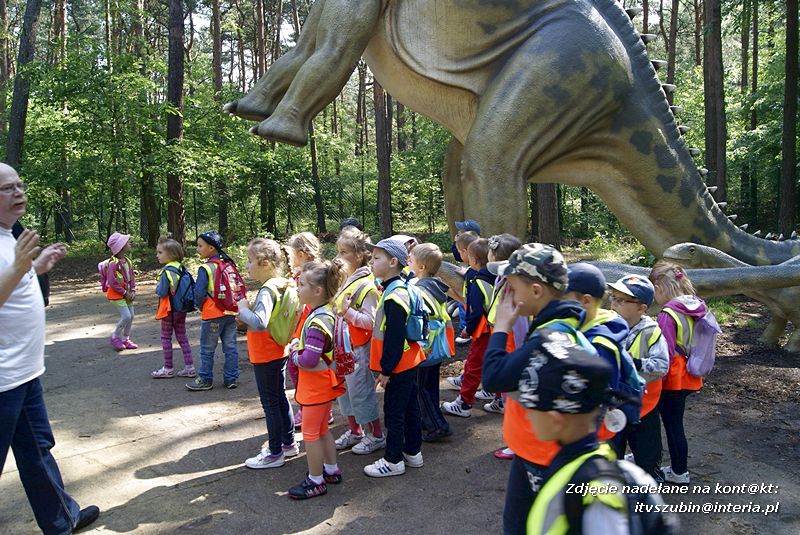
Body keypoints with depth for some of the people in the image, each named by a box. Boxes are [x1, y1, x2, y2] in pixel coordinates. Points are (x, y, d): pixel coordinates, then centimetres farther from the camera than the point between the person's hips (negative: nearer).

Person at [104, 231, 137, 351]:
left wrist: (133, 291, 0)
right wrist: (125, 293, -17)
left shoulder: (127, 260, 5)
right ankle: (115, 337, 9)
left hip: (127, 293, 8)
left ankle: (125, 339, 22)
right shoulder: (113, 263, -21)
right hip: (116, 294, -8)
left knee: (131, 315, 9)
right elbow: (112, 282, -21)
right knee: (126, 316, -12)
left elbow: (132, 276, 11)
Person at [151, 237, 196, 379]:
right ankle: (189, 367, 14)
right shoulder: (181, 268, 3)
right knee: (182, 336, 13)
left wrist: (157, 288, -2)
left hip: (169, 310, -7)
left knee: (166, 338, 6)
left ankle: (168, 369, 15)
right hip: (181, 309, 7)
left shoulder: (167, 271, -20)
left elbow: (162, 292, -21)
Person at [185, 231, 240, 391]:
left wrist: (199, 306, 2)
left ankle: (205, 380, 17)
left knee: (207, 349, 7)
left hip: (212, 315, -6)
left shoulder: (205, 269, -14)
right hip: (231, 313, 6)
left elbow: (199, 292, -17)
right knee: (230, 347, 11)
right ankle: (231, 378, 17)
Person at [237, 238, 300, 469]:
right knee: (280, 398, 19)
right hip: (278, 353, 9)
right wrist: (247, 315, 5)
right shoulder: (280, 284, 4)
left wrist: (243, 309, -23)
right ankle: (288, 443, 31)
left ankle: (275, 453, 13)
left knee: (270, 403, 2)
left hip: (266, 357, -9)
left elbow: (259, 322, -38)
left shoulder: (266, 290, -24)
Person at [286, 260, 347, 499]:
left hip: (316, 386, -10)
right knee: (322, 430, 22)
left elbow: (308, 360, -31)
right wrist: (299, 345, 1)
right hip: (323, 382, 10)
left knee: (310, 433, 5)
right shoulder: (325, 313, 3)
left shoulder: (317, 322, -27)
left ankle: (316, 482, 17)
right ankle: (331, 470, 35)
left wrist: (294, 352, -12)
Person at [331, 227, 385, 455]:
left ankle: (376, 436, 17)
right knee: (345, 390, 18)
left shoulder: (366, 285, -18)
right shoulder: (344, 281, 8)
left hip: (359, 349, -9)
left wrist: (348, 311, -28)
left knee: (361, 391, 1)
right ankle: (354, 431, 34)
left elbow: (371, 321, -23)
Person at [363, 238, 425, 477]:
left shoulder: (394, 295, -23)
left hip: (398, 366, -10)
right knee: (410, 408, 18)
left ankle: (393, 460, 14)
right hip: (408, 362, 10)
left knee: (394, 412, 2)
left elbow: (394, 338, -24)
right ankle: (413, 452, 31)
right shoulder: (399, 289, 8)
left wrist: (386, 369, -18)